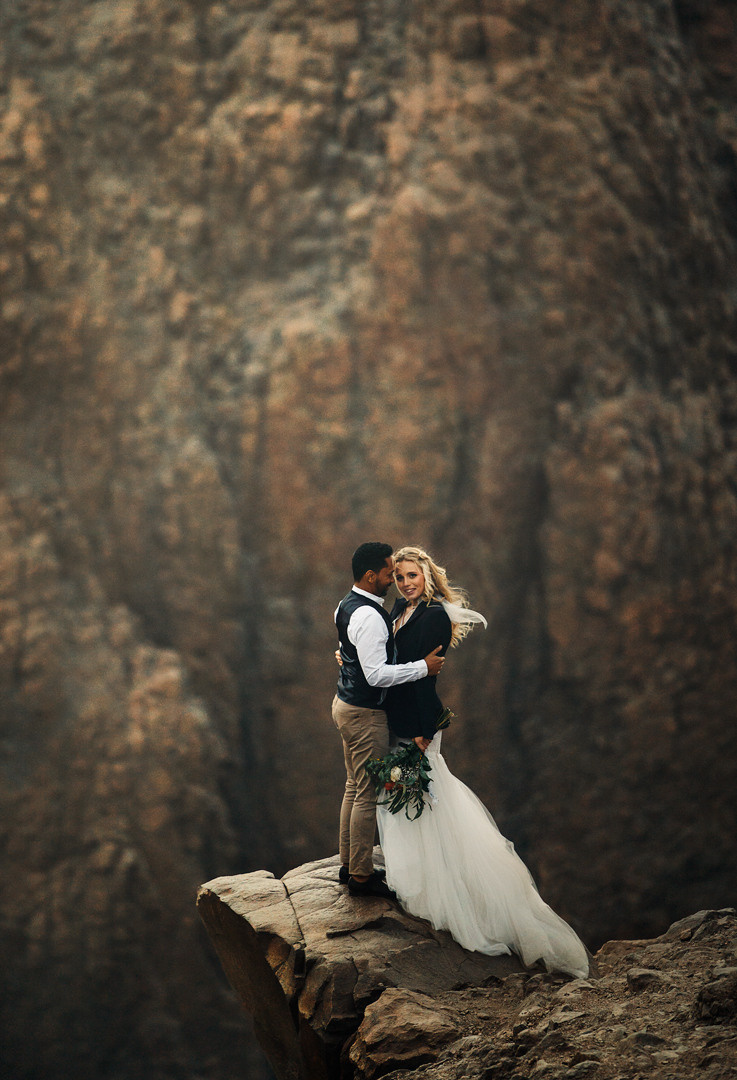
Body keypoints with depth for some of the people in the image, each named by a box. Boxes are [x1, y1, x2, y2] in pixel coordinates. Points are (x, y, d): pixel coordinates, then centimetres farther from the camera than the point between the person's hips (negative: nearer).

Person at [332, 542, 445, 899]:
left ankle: (349, 863, 30)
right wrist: (423, 667, -22)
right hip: (365, 716, -10)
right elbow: (376, 674, -29)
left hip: (345, 704, 10)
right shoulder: (369, 617, -26)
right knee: (368, 795, 0)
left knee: (354, 787, 20)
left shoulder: (346, 606, 7)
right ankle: (361, 875, 9)